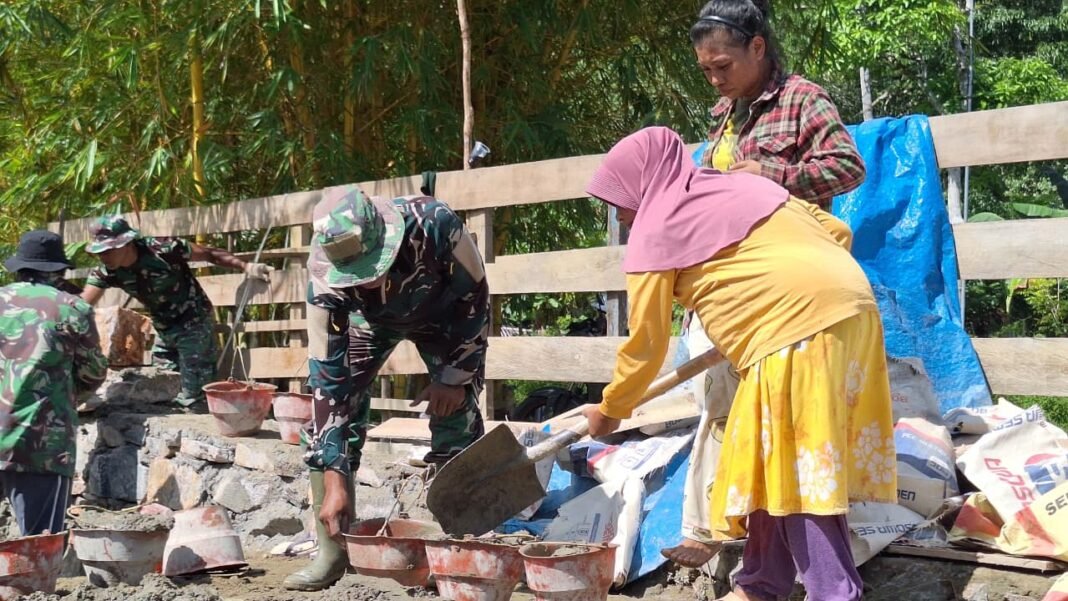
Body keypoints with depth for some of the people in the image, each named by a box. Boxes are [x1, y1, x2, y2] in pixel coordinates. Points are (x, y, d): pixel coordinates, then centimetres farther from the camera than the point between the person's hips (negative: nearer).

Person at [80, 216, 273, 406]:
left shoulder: (162, 250, -27)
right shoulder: (106, 273, -11)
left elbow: (209, 254, -19)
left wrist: (246, 266, -27)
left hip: (194, 324, -6)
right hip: (164, 330, 7)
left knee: (194, 398, -6)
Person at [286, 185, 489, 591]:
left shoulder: (435, 226, -42)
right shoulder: (324, 275, -37)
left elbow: (475, 298, -22)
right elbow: (328, 376, -33)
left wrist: (455, 377, -18)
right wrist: (335, 481, -35)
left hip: (443, 312, -1)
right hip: (369, 319, 1)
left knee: (458, 420, -14)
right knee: (329, 410, -11)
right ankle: (332, 554, 0)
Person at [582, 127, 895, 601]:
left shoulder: (655, 231, 3)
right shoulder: (739, 185, 24)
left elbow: (647, 342, 9)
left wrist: (610, 410, 22)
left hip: (798, 327, -9)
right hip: (849, 307, 9)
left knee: (795, 468, -4)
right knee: (773, 462, 15)